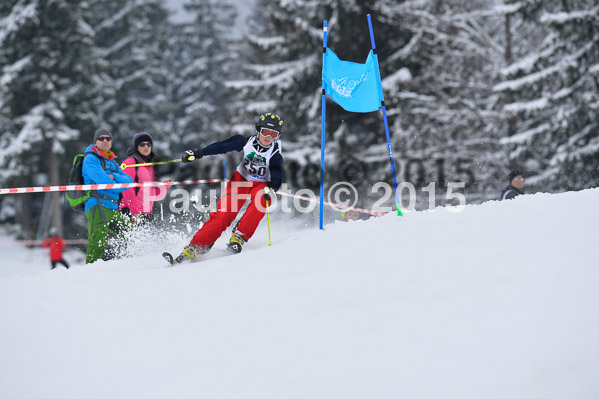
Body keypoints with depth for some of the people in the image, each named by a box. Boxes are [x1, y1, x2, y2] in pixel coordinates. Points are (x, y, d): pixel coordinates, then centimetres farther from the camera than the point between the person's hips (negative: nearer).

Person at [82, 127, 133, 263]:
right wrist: (120, 186, 1)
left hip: (113, 209, 9)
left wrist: (114, 177, -7)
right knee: (98, 244, -23)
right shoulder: (91, 158, 1)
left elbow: (129, 181, 13)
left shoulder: (112, 163, 25)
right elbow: (101, 179, -14)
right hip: (98, 205, -9)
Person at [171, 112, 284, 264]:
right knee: (224, 213, -18)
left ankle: (239, 236, -31)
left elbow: (277, 179, -21)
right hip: (240, 179, 0)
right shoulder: (247, 142, -13)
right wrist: (197, 153, -15)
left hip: (261, 185, 0)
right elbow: (221, 146, -9)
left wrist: (271, 189, -44)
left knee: (260, 201, -37)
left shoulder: (275, 155, -15)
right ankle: (195, 247, -18)